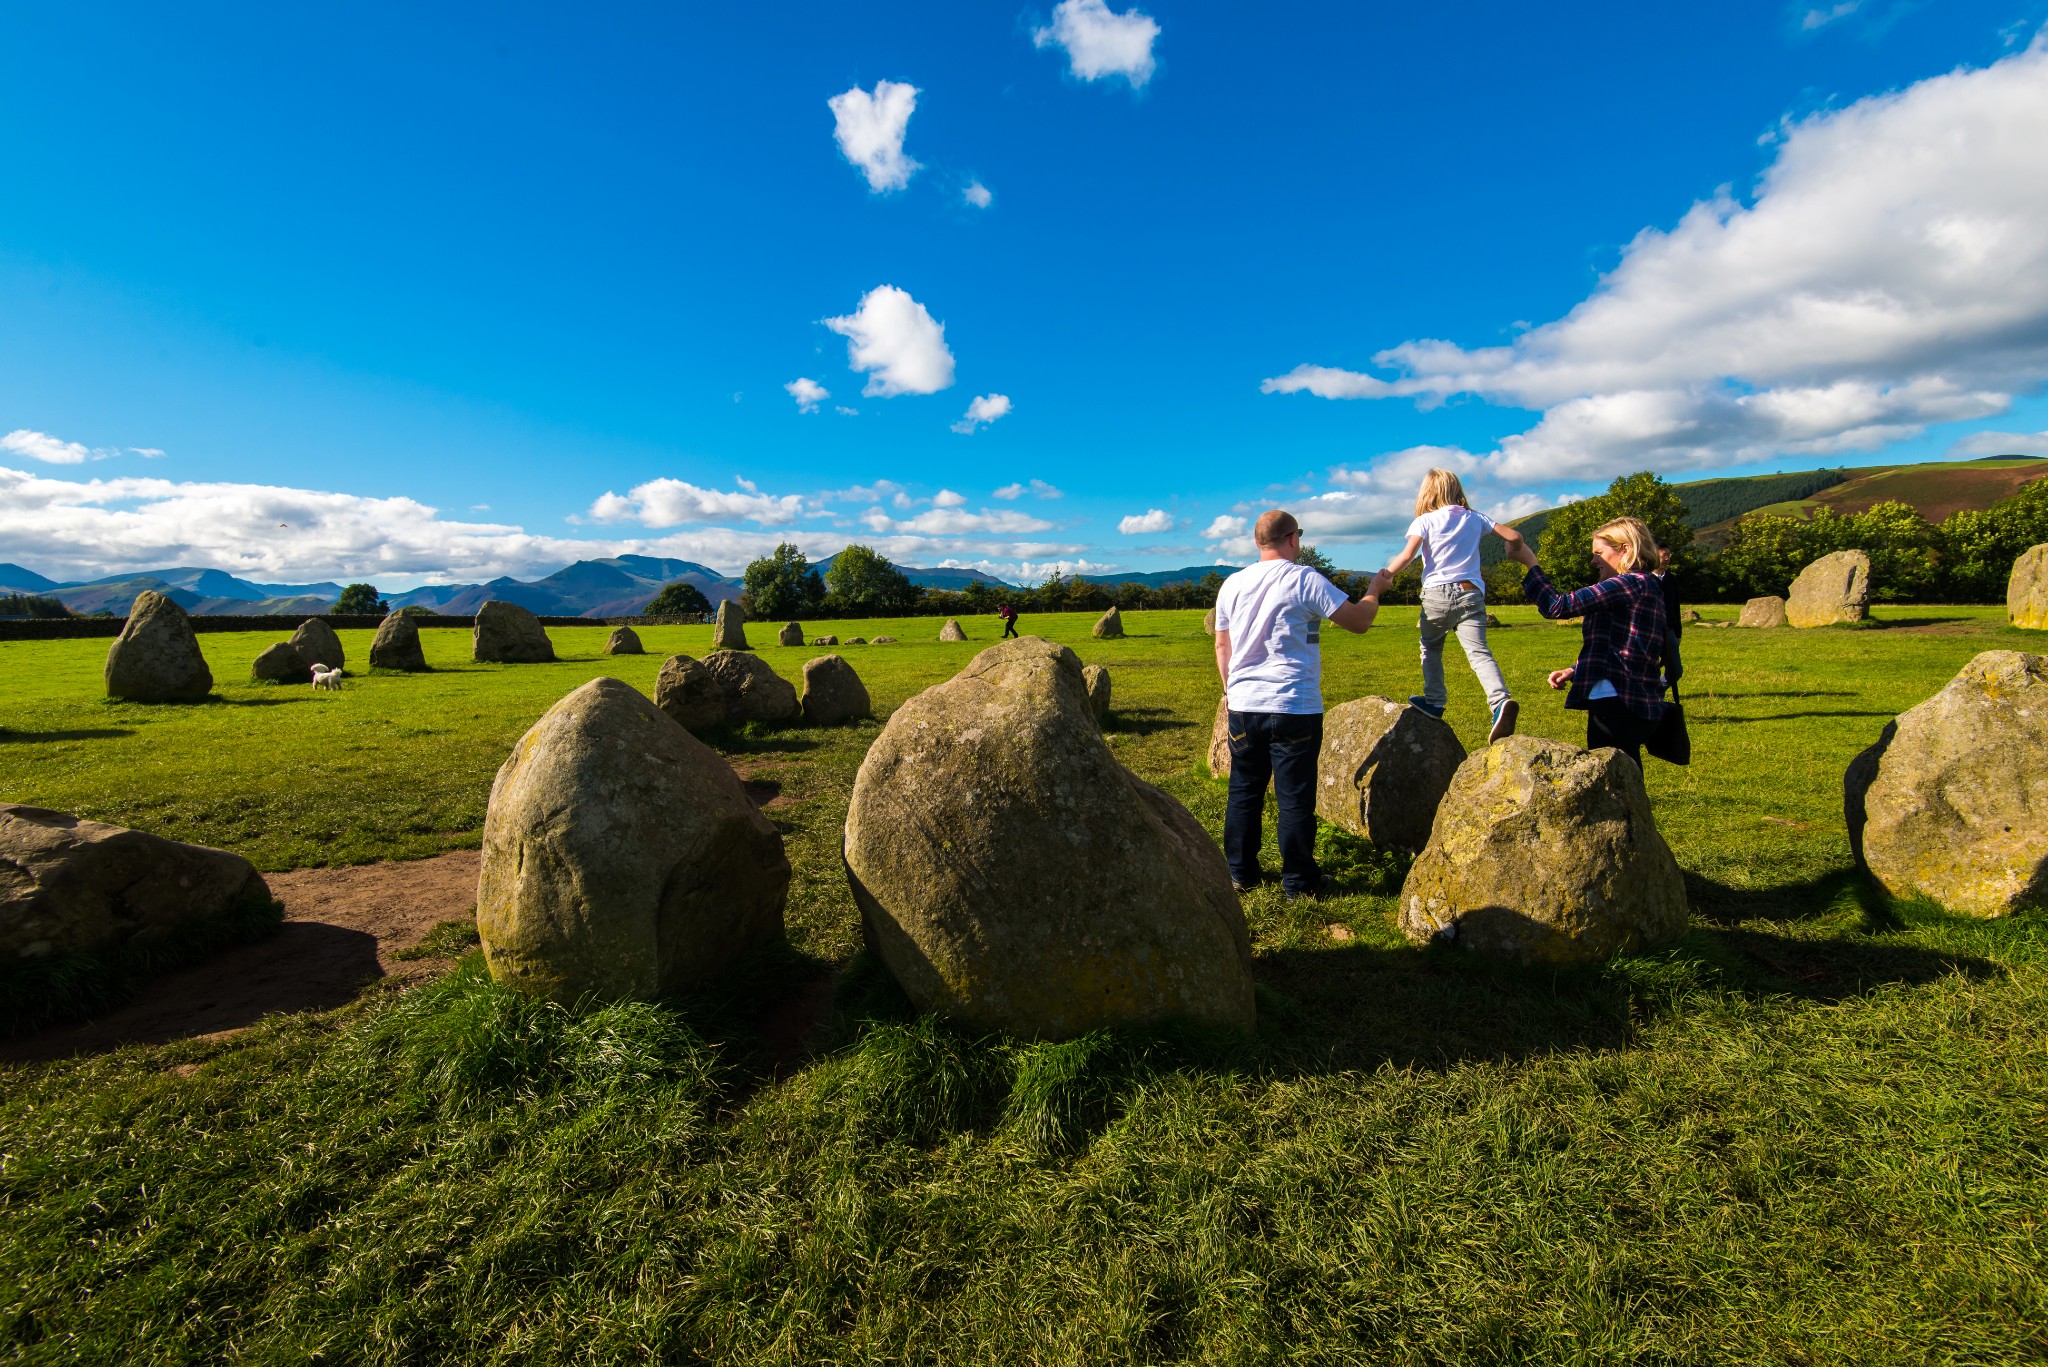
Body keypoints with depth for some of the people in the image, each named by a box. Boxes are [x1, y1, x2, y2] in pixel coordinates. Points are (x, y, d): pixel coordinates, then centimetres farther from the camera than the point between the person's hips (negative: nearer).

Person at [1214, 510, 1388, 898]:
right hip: (1294, 707, -4)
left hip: (1243, 707, 5)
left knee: (1243, 792, 13)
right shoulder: (1305, 580, -8)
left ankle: (1240, 871, 22)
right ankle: (1298, 880, 15)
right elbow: (1358, 621, -4)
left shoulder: (1232, 585, 8)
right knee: (1295, 797, 5)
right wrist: (1375, 590, 16)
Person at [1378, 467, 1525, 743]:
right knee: (1479, 652, -8)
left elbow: (1406, 557, -11)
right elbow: (1513, 536, 13)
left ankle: (1435, 700, 21)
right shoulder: (1475, 518, 15)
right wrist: (1515, 545, 35)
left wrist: (1385, 575, -1)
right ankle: (1501, 700, -28)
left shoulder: (1424, 521, 3)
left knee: (1431, 648, 20)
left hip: (1437, 593, -2)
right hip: (1471, 593, 2)